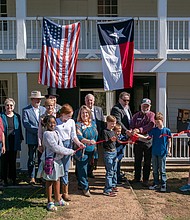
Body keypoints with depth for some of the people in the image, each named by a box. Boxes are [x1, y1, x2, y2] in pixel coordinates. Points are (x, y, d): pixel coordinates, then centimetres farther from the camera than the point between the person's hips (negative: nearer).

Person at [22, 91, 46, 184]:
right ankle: (32, 177, 13)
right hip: (32, 139, -3)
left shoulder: (43, 109, 11)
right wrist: (37, 130, -16)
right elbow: (26, 124, -10)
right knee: (32, 158, 3)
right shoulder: (26, 110, -1)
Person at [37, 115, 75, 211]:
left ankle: (58, 200, 31)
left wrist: (69, 151, -3)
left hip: (57, 159, 9)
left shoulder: (56, 132, 11)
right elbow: (55, 148, -21)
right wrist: (69, 151, -14)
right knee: (49, 181, 3)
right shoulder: (47, 134, -17)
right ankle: (50, 202, 16)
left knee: (57, 179, 17)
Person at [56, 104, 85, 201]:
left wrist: (79, 143, -9)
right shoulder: (55, 122, -1)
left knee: (65, 169, 2)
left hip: (67, 145, 2)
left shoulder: (71, 122, 7)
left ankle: (65, 192, 11)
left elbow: (73, 135, 8)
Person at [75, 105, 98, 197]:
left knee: (86, 168, 14)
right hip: (82, 150, -6)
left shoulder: (93, 123, 11)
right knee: (82, 169, -1)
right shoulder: (78, 124, -8)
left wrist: (94, 143, 12)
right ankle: (85, 188, 10)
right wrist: (88, 141, -34)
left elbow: (96, 135, 20)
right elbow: (78, 137, -20)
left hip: (91, 150, 6)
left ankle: (80, 184, 32)